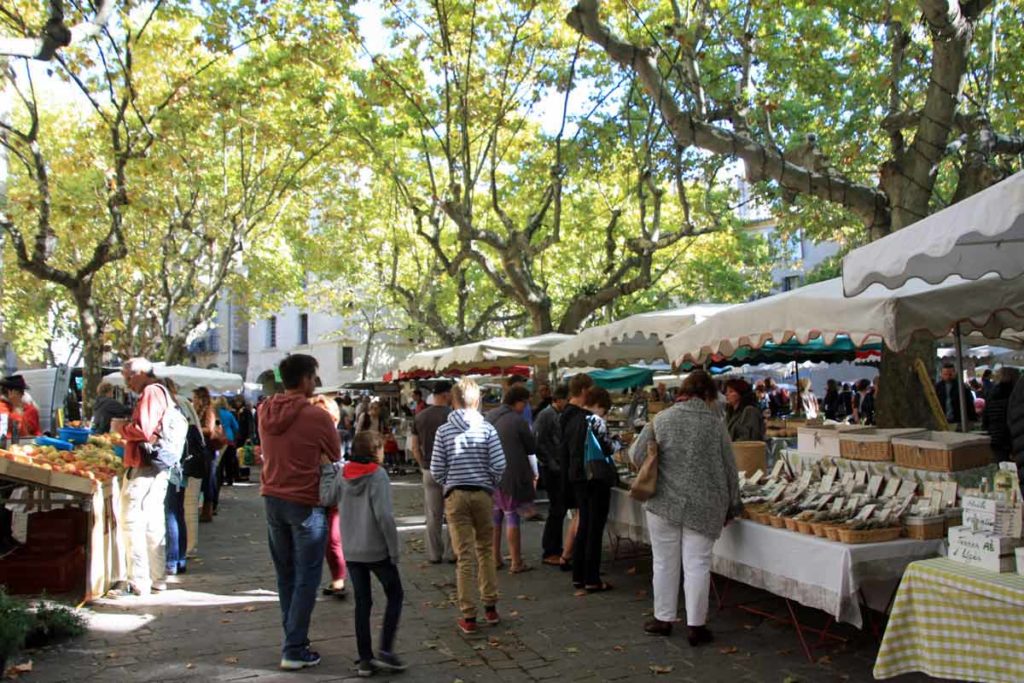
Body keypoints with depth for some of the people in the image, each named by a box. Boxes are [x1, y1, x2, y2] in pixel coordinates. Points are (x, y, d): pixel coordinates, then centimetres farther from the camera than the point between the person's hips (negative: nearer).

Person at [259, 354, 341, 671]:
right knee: (305, 579, 2)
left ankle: (294, 637, 27)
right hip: (305, 502, -6)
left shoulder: (265, 412, -1)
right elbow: (336, 457, -3)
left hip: (272, 498, 6)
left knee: (285, 575, 17)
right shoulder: (316, 417, -17)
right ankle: (294, 650, 4)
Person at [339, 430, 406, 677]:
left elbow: (343, 511, 8)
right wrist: (394, 549, -12)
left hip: (351, 551, 5)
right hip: (376, 549, -5)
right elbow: (384, 515, -18)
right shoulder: (378, 474, -14)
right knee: (395, 595, 10)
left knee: (362, 603, 11)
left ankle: (365, 659, 13)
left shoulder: (345, 474, 5)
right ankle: (385, 651, 2)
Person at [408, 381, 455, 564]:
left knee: (433, 515, 11)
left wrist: (423, 465, 14)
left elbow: (414, 446, 6)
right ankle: (451, 553, 11)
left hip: (429, 471, 4)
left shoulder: (420, 417, 4)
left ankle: (434, 554, 16)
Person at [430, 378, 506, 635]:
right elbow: (499, 465, -7)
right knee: (486, 551, 15)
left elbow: (436, 469, -3)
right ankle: (490, 607, 21)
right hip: (482, 494, 1)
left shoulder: (444, 431, -2)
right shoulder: (487, 428, -2)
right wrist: (491, 486, 11)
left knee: (464, 556, 2)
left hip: (455, 496, -1)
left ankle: (468, 616, 7)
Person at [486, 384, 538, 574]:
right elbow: (532, 448, -7)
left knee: (494, 516, 16)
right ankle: (516, 563, 6)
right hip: (510, 476, -6)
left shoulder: (489, 416, 4)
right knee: (512, 516, 2)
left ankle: (495, 559, 23)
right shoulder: (517, 421, -16)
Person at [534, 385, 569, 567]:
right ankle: (548, 553, 3)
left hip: (560, 468, 8)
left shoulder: (561, 416, 13)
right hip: (551, 469, -8)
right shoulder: (546, 415, -13)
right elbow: (539, 443, -19)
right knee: (556, 509, -5)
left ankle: (556, 549, 24)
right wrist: (552, 464, -17)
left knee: (560, 509, 13)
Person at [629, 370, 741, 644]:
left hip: (664, 503, 0)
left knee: (665, 563, 11)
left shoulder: (661, 420, -4)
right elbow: (729, 470, 3)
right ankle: (696, 625, 10)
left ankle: (663, 619, 21)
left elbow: (637, 455, -2)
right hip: (703, 508, 0)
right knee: (697, 564, 5)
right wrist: (731, 507, 13)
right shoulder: (715, 425, -2)